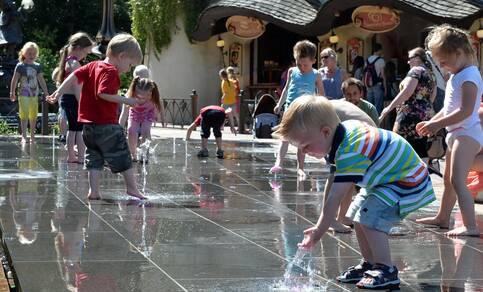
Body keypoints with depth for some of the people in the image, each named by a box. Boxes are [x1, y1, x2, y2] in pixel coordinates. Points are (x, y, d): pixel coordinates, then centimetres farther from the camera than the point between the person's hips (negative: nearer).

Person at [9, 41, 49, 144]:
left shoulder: (37, 66, 8)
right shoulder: (20, 66, -4)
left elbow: (41, 80, 14)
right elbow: (14, 80, -3)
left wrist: (46, 92, 13)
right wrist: (12, 92, -7)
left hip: (34, 94, 4)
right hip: (23, 94, -4)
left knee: (33, 116, 8)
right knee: (24, 115, -8)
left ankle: (32, 135, 17)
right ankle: (24, 136, -7)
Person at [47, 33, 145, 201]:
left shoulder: (93, 66, 13)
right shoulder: (111, 71, -13)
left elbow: (75, 76, 8)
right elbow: (103, 93, -24)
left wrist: (59, 91, 8)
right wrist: (126, 100, -20)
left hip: (89, 124, 8)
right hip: (107, 124, -8)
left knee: (94, 157, 12)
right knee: (122, 156, 1)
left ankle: (93, 190, 6)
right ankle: (132, 188, 4)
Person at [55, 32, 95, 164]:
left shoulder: (67, 61, 13)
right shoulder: (75, 64, -17)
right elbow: (76, 86, -23)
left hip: (65, 98, 10)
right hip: (73, 99, -10)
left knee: (72, 128, 17)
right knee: (81, 128, -8)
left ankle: (71, 155, 22)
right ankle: (81, 156, -11)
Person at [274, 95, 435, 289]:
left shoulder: (349, 153, -33)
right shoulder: (348, 127, -6)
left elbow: (334, 200, -33)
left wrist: (318, 234, -28)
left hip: (408, 183, -11)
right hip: (388, 177, 11)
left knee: (370, 217, -23)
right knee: (357, 215, 9)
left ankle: (387, 271, -12)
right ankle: (370, 264, 20)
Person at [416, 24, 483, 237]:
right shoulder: (456, 76, 15)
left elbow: (466, 111, -25)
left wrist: (438, 124, -21)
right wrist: (431, 122, 10)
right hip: (456, 134, 11)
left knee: (457, 180, -20)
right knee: (448, 179, 22)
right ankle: (442, 218, 37)